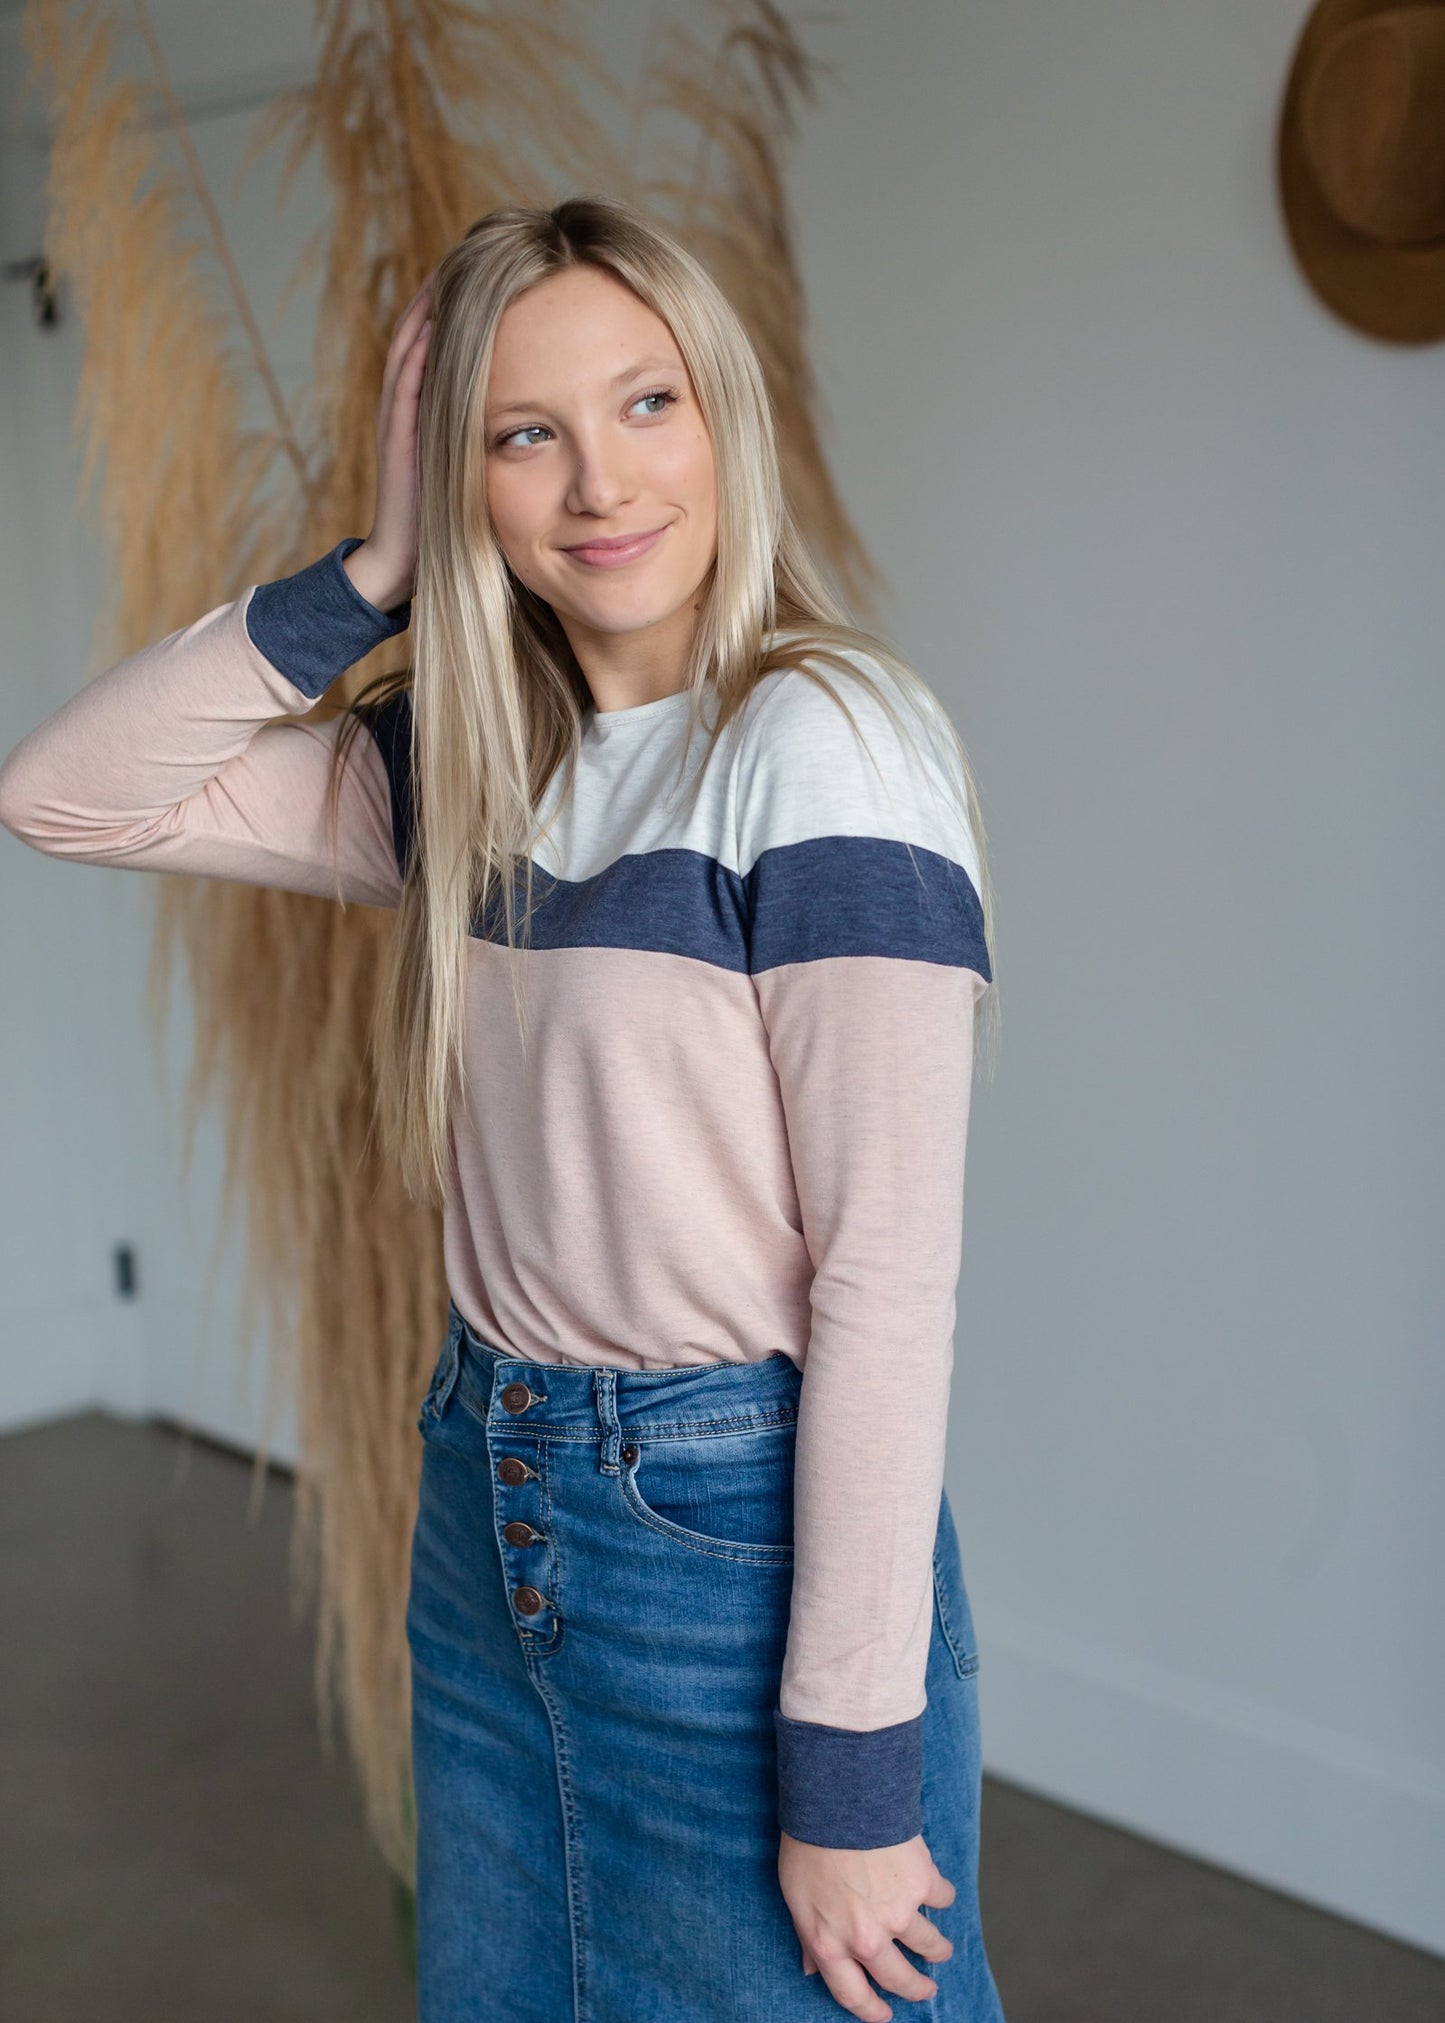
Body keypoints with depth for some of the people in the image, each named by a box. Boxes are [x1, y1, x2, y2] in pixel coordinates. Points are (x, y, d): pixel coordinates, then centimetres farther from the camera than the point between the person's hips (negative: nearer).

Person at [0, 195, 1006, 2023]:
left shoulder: (822, 741, -16)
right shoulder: (474, 765, 5)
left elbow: (887, 1266, -20)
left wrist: (854, 1770, -19)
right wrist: (371, 573, -5)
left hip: (737, 1533, -7)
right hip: (487, 1515, 7)